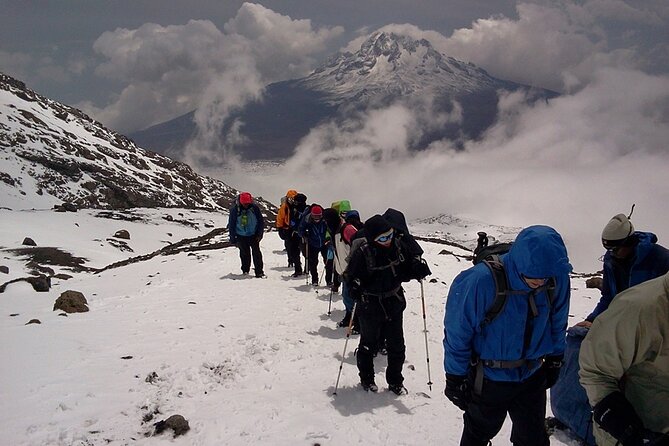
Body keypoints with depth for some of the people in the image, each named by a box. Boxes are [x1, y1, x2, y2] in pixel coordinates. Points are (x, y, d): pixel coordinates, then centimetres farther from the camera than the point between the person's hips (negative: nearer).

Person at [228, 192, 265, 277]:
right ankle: (245, 271, 22)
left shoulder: (254, 208, -8)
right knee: (245, 254, 6)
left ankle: (259, 272, -1)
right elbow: (231, 225, -2)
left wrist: (259, 234, -1)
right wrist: (233, 239, -2)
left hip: (253, 235, 0)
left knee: (256, 253, -5)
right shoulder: (234, 210, -10)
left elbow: (261, 221, 4)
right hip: (241, 236, 0)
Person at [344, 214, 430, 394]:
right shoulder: (362, 252, -20)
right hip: (370, 308, -4)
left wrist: (417, 270, -14)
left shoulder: (397, 246, -6)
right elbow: (350, 276, -14)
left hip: (394, 305, 4)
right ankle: (366, 379, 36)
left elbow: (405, 270, 6)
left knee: (397, 347, 12)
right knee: (368, 345, 15)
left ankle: (395, 381, 31)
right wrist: (355, 288, -34)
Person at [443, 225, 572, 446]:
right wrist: (455, 377, -10)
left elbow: (557, 323, 4)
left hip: (533, 377, 3)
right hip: (488, 379, -3)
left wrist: (554, 359, 13)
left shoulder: (557, 278, -17)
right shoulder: (481, 281, -32)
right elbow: (457, 333, -19)